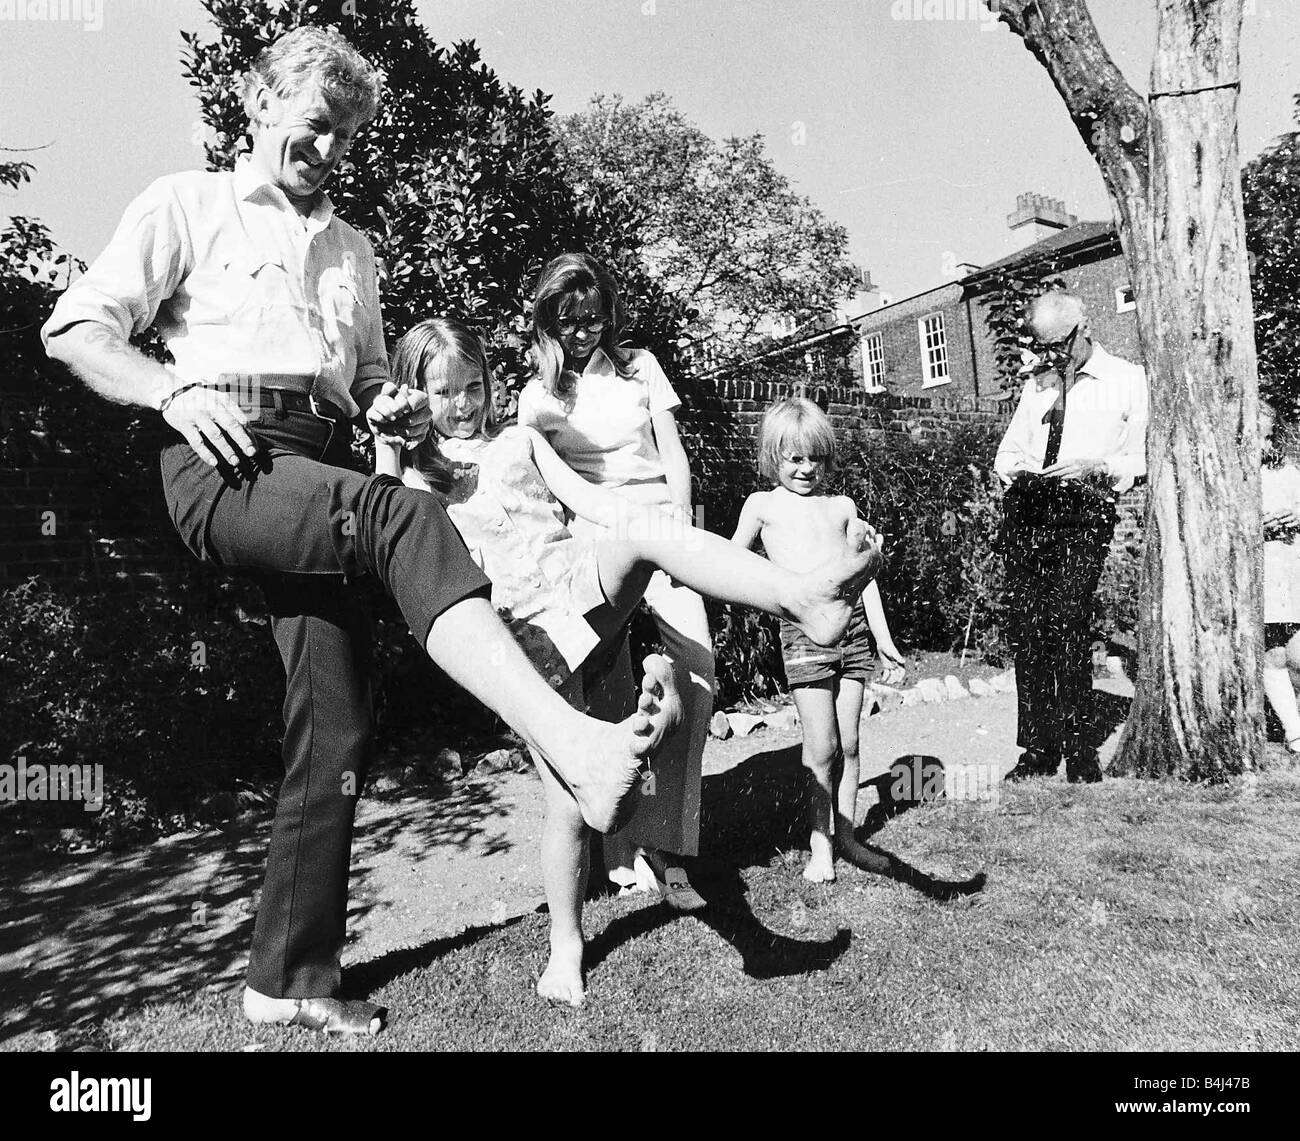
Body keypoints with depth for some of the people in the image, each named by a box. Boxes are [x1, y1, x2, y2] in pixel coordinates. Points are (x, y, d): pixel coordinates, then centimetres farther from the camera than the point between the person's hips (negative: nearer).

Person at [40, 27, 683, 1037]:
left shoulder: (353, 250, 29)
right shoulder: (188, 205, 15)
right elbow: (75, 329, 7)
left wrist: (392, 408, 9)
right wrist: (175, 390, -13)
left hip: (319, 478, 5)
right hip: (224, 463, -5)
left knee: (336, 731, -4)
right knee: (402, 513, -36)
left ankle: (291, 977, 9)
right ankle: (576, 746, -50)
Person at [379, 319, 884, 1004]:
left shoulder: (518, 440, 21)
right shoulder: (414, 468, 14)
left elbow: (586, 499, 13)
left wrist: (656, 533, 0)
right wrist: (384, 440, -8)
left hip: (581, 577, 2)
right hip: (522, 628, -2)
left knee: (646, 530, -32)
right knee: (569, 799, -7)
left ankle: (799, 593, -48)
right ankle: (565, 945, 14)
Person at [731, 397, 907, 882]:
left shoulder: (842, 506, 16)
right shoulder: (763, 504, 7)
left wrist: (884, 639, 14)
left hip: (853, 624, 4)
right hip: (803, 629, -3)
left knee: (848, 742, 8)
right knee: (821, 747, -4)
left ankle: (845, 834, 22)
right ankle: (820, 845, 11)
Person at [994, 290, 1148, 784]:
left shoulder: (1128, 380, 7)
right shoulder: (1036, 384, 21)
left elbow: (1143, 460, 3)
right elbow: (1005, 453, 23)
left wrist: (1095, 467, -14)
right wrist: (1019, 468, 1)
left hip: (1084, 510, -4)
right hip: (1026, 508, 5)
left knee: (1067, 621, -16)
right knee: (1024, 628, 0)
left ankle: (1077, 748, -2)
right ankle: (1038, 748, 8)